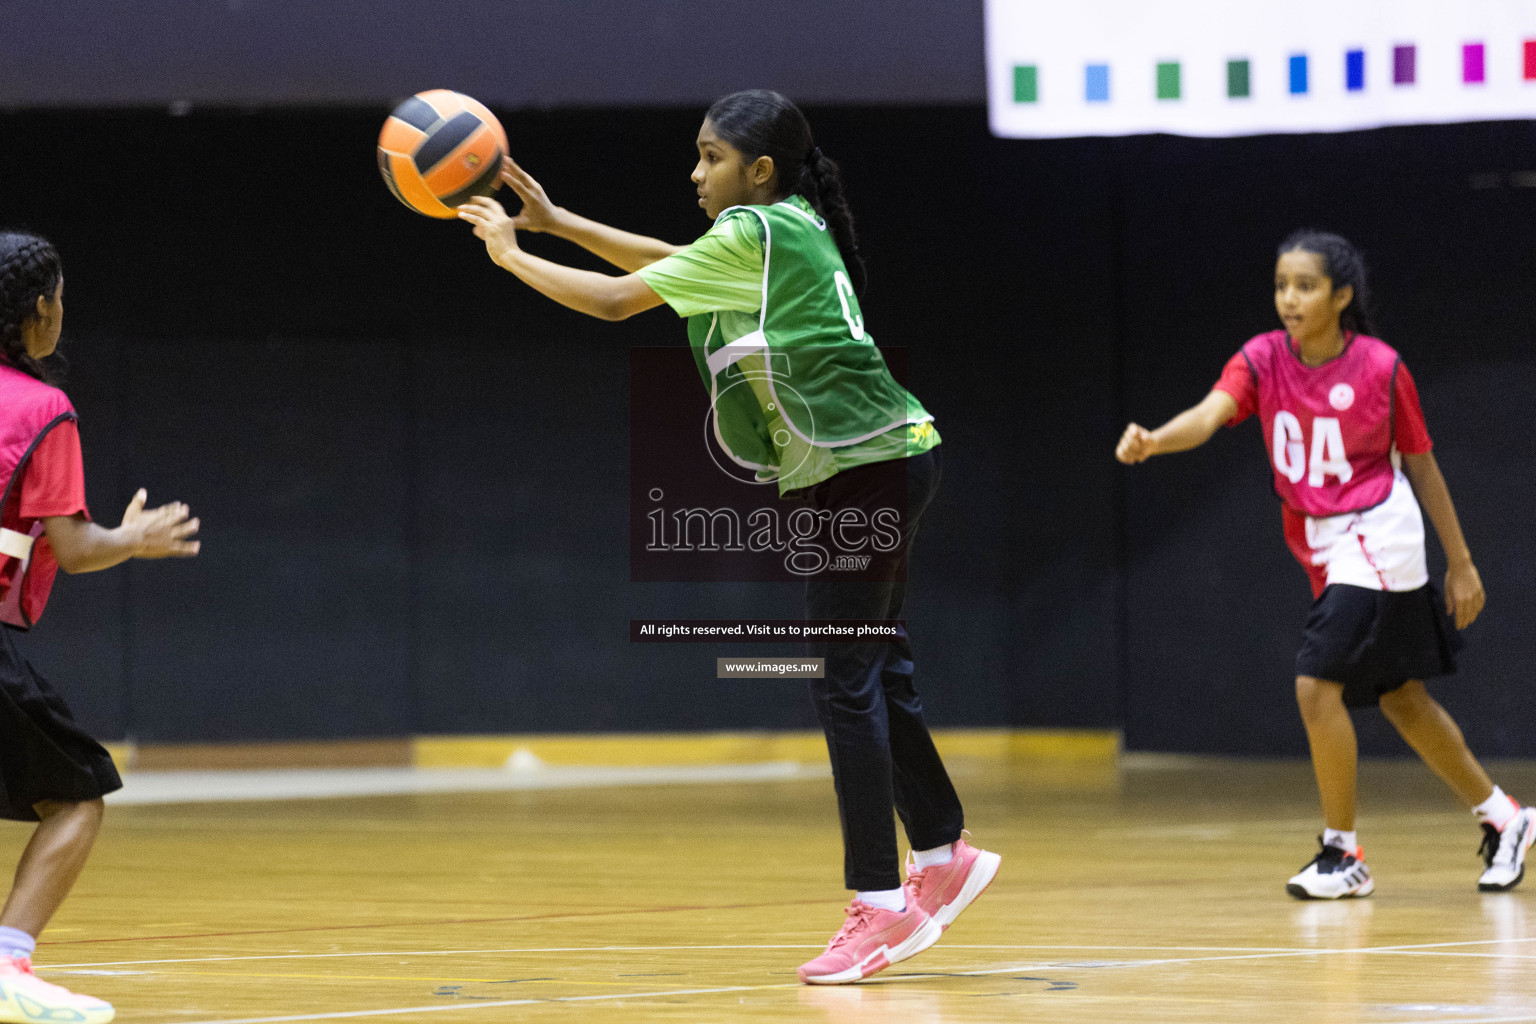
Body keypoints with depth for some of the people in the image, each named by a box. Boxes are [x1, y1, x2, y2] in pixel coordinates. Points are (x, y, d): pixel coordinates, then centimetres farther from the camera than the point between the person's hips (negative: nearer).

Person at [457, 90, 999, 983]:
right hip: (879, 463, 10)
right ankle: (943, 855, 24)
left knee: (848, 683, -9)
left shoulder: (755, 235, -14)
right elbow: (672, 264, 26)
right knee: (875, 669, 15)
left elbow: (615, 300, -12)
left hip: (865, 467, -10)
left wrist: (511, 253, 0)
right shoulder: (786, 229, 13)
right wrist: (556, 222, 22)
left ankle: (881, 904, -8)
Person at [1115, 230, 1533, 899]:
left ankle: (1344, 853, -2)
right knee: (1401, 700, 15)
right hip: (1322, 550, 6)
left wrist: (1461, 564, 3)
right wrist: (1153, 441, -45)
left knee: (1317, 685, -16)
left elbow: (1421, 465, -2)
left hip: (1375, 539, -6)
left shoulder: (1379, 367, -12)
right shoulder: (1263, 360, -4)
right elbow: (1209, 415, -22)